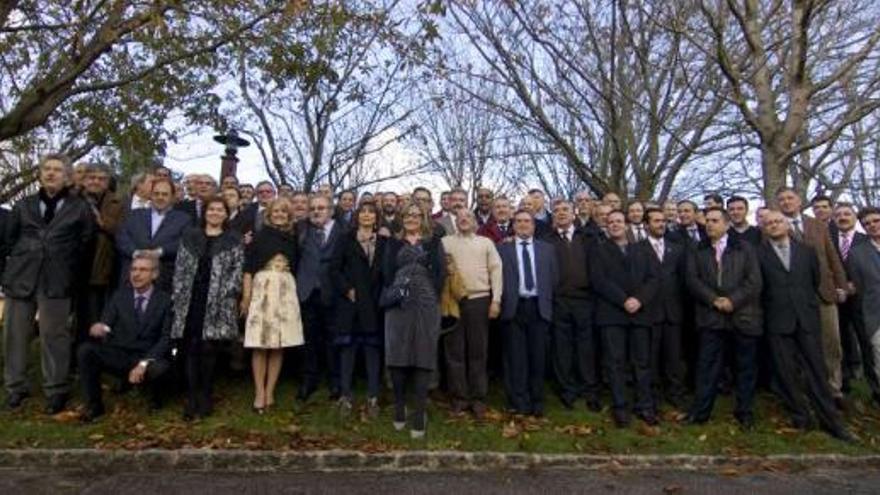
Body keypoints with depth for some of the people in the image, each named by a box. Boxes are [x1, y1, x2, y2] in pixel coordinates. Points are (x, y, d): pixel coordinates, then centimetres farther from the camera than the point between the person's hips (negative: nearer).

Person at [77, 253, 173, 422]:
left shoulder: (165, 301, -1)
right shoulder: (119, 296, 8)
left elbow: (167, 338, -9)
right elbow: (105, 324, 1)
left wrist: (144, 363, -22)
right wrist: (99, 329, -25)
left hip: (149, 358, -3)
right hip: (117, 355, 3)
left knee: (160, 367, -35)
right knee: (85, 350, -22)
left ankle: (155, 395, 3)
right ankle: (94, 406, -5)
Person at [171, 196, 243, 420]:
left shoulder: (233, 240, 7)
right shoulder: (190, 237, 14)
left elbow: (238, 270, 0)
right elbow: (180, 268, 10)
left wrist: (224, 294, -10)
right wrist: (179, 296, 1)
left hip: (217, 303, -2)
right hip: (191, 301, 2)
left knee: (208, 349, -2)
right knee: (191, 348, -1)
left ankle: (205, 398, 11)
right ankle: (192, 399, 6)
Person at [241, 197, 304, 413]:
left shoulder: (293, 238, 13)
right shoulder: (260, 236, 5)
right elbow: (248, 268, -1)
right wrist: (246, 296, -10)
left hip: (286, 291, 3)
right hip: (262, 289, -3)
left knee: (279, 344, 4)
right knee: (260, 344, -5)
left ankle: (270, 392, 13)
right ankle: (259, 393, 4)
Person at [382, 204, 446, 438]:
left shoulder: (434, 242, 13)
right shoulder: (394, 243, 16)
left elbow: (440, 271, 5)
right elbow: (386, 270, 8)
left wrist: (434, 295, -6)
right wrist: (391, 293, -5)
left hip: (426, 305, -1)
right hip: (398, 305, 1)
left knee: (423, 356, -4)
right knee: (397, 354, 0)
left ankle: (419, 415, -1)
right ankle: (399, 409, 14)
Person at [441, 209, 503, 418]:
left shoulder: (486, 243, 10)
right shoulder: (445, 242, 9)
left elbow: (496, 270, 5)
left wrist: (496, 300, -3)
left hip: (479, 300, 0)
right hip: (453, 300, 0)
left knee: (478, 350, 5)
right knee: (454, 350, 5)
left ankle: (478, 398, 14)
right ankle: (459, 396, 15)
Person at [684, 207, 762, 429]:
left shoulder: (744, 249, 7)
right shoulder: (696, 251, 11)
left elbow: (754, 281, -2)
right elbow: (692, 279, 0)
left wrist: (732, 300, -13)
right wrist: (714, 300, -12)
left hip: (743, 315, 0)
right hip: (711, 316, 0)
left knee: (746, 366, 8)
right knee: (707, 365, 3)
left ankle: (744, 411, 20)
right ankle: (700, 411, 10)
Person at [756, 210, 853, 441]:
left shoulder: (806, 251, 10)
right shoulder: (759, 254, 1)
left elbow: (816, 280, 16)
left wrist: (806, 303, 15)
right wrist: (770, 306, 3)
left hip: (807, 318, 2)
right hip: (777, 321, -2)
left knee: (816, 370, 4)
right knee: (786, 372, 2)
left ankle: (830, 420, 12)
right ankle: (799, 417, 15)